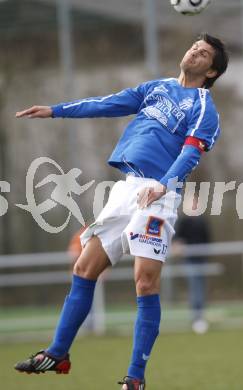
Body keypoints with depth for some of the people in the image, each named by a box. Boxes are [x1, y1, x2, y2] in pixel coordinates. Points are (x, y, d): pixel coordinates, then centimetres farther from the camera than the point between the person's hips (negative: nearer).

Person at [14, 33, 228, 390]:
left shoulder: (203, 107, 1)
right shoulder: (157, 87, 20)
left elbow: (191, 153, -13)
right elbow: (108, 105, 22)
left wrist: (163, 184, -31)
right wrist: (55, 111, 19)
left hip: (158, 194, -6)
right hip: (126, 187, 6)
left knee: (146, 283, -13)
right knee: (84, 270, 6)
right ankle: (57, 355, 15)